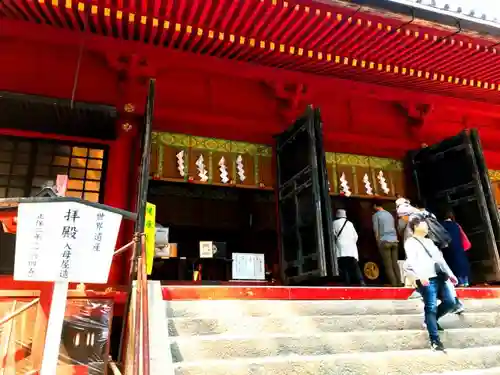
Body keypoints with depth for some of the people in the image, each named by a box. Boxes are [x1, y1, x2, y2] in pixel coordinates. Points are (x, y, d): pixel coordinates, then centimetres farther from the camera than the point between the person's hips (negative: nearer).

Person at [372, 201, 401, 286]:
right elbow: (394, 228, 20)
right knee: (395, 263, 8)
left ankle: (394, 284, -7)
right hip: (394, 240, 6)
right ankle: (399, 283, 6)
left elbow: (376, 231, -1)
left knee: (388, 265, -4)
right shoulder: (389, 214, 20)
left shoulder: (376, 215, 1)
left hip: (385, 241, -6)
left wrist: (378, 242, 5)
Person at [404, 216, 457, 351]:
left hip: (439, 277, 8)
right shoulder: (410, 242, 0)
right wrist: (421, 276, -29)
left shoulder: (429, 241, 26)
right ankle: (435, 340, -8)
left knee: (450, 302, 4)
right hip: (426, 280, -8)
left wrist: (450, 273, 20)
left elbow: (440, 258, 26)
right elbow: (412, 260, -14)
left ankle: (431, 320, 26)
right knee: (431, 308, -11)